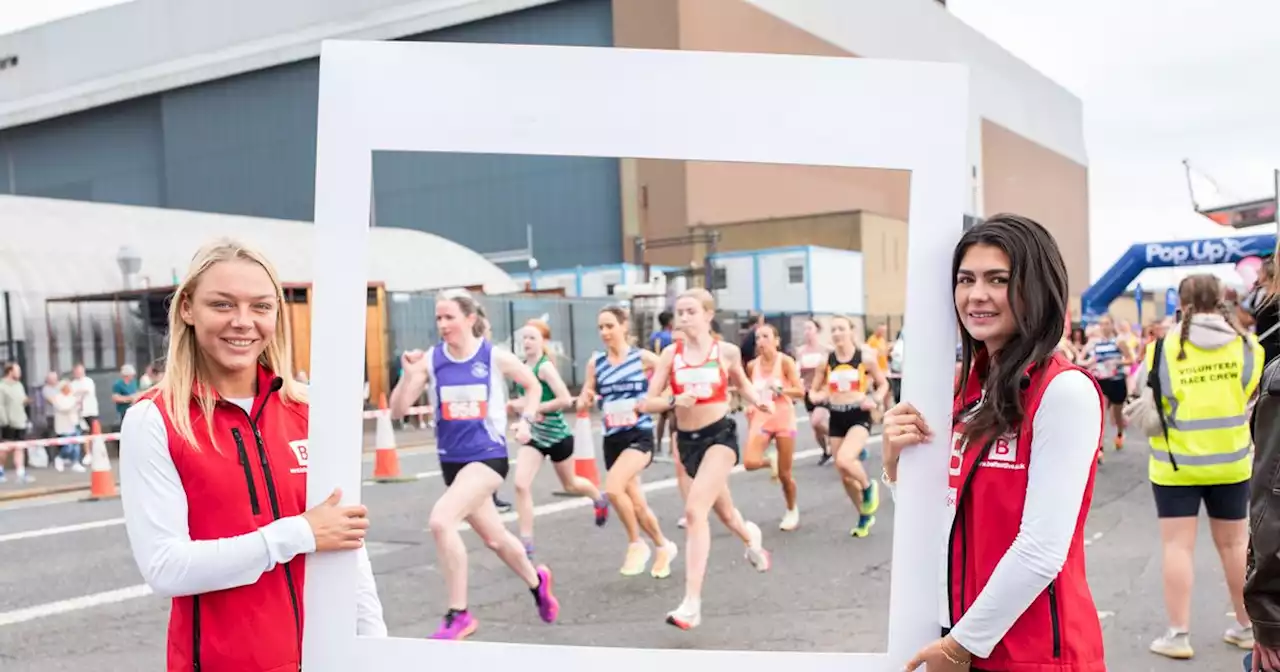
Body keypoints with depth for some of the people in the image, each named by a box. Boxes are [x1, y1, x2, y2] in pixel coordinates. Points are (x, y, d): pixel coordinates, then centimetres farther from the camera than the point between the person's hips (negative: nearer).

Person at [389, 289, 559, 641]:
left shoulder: (495, 357, -8)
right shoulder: (430, 360, -4)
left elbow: (533, 386, 10)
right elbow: (397, 411, -7)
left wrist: (525, 420, -3)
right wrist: (409, 375, -22)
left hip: (488, 455, -4)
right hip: (452, 460, 4)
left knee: (441, 520, -25)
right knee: (495, 538, 17)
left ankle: (459, 615, -11)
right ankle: (537, 581, 47)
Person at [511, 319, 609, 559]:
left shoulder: (545, 367, -21)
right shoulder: (521, 367, -1)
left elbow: (565, 400, -30)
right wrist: (516, 405, -8)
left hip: (557, 435, -5)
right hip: (533, 436, 5)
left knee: (570, 484, 18)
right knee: (521, 485, -15)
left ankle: (600, 500, 52)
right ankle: (526, 543, -8)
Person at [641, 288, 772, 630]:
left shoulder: (727, 351, -5)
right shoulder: (671, 354, -4)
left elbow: (742, 384, 14)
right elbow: (648, 403, -7)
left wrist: (759, 402, -5)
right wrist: (675, 401, -26)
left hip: (720, 434, -3)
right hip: (687, 439, 4)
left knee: (694, 510, -22)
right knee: (723, 511, 23)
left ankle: (692, 604, -22)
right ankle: (750, 537, 62)